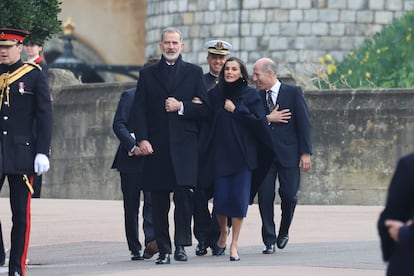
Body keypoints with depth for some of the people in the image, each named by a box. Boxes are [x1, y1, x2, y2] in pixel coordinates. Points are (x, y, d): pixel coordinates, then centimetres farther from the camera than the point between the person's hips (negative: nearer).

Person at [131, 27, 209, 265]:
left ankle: (181, 245, -5)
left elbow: (205, 109, 6)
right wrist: (142, 138, -6)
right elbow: (139, 110, 7)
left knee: (184, 194, -13)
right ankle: (163, 250, 5)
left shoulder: (194, 73, 10)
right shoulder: (148, 74, 12)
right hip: (156, 147, 1)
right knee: (159, 202, 1)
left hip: (184, 146, -1)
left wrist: (181, 107, -9)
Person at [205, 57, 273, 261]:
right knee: (220, 198, -2)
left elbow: (259, 122, -7)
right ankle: (223, 232, 26)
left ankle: (234, 244, 1)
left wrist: (236, 111, -9)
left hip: (242, 154, -2)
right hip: (220, 153, 2)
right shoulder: (215, 94, 8)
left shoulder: (250, 95, 1)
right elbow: (208, 121, 12)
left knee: (238, 198, -6)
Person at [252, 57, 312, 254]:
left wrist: (305, 153, -7)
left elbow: (303, 124, -2)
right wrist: (268, 119, -12)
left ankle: (283, 233, 21)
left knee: (289, 196, -3)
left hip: (288, 153, -3)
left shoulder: (293, 93, 1)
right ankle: (269, 241, 3)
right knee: (265, 197, -4)